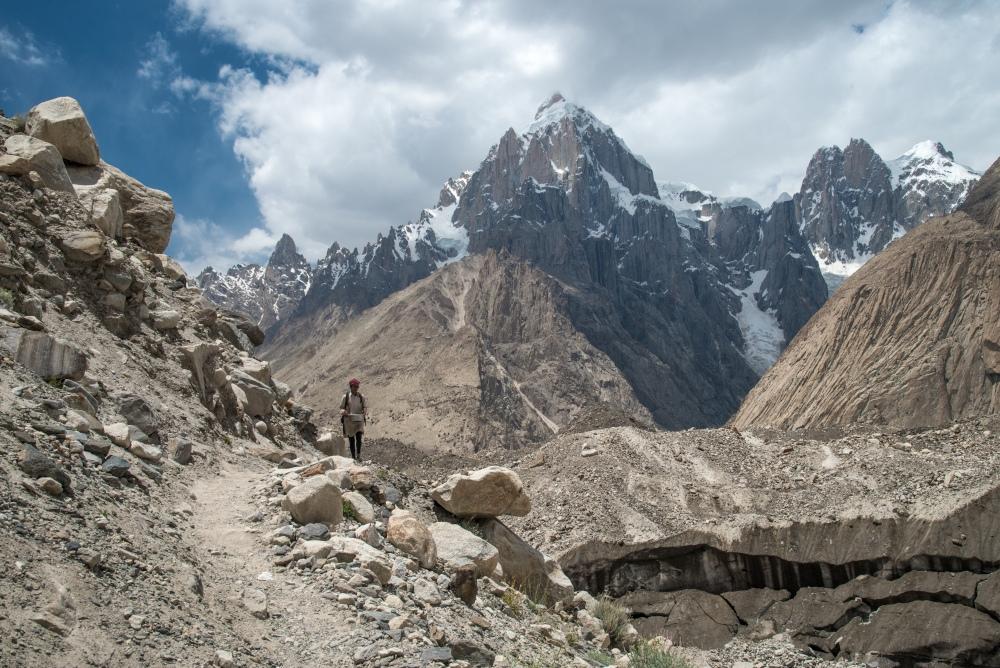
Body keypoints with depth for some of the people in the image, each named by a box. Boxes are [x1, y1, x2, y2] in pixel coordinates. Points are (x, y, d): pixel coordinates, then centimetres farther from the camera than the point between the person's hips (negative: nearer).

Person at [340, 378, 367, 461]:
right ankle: (353, 457, 18)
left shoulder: (361, 397, 1)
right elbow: (342, 407, 5)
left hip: (359, 420, 0)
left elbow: (365, 407, 9)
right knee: (351, 440, 7)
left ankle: (358, 455, 1)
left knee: (359, 438, -13)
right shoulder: (346, 397, -2)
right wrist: (344, 412, -17)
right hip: (349, 420, 0)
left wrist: (365, 412, -13)